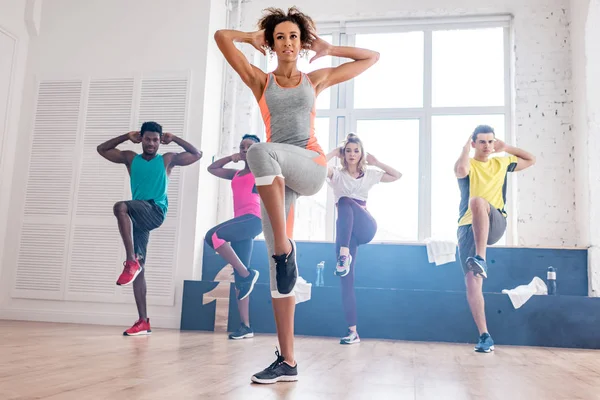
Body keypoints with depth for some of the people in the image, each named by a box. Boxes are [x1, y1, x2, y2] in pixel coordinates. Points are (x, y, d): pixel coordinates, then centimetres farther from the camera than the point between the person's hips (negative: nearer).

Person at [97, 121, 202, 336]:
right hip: (138, 217, 4)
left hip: (156, 211, -4)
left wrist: (174, 139, 12)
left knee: (120, 207, -33)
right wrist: (126, 136, 15)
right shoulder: (131, 158, 18)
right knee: (138, 268, -1)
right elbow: (102, 149, 22)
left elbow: (197, 154, 15)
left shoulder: (168, 159, 11)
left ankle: (131, 261, -28)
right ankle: (143, 321, 2)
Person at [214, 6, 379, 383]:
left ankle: (285, 247, -29)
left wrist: (327, 49, 21)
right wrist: (253, 38, 21)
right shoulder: (260, 81, 16)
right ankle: (287, 361, 0)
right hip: (275, 178, 2)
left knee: (262, 151, -35)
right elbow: (221, 37, 10)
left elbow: (372, 57, 24)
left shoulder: (317, 79, 16)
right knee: (276, 263, -6)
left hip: (311, 167, -2)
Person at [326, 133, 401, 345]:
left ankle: (344, 254, -37)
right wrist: (333, 153, 2)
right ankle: (353, 331, -7)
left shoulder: (369, 174, 14)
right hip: (344, 229, 0)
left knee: (345, 202, -33)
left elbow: (397, 176, 12)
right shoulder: (337, 174, 9)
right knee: (346, 278, -11)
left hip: (365, 228, 0)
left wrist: (376, 162, 11)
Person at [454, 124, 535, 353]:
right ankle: (484, 336, -3)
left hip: (495, 225, 0)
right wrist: (466, 145, -7)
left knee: (477, 201, -35)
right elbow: (460, 171, -21)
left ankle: (480, 259, -39)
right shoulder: (468, 165, 6)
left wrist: (506, 148, 21)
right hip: (468, 227, 0)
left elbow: (531, 160, 31)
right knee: (472, 282, -10)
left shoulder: (501, 163, 18)